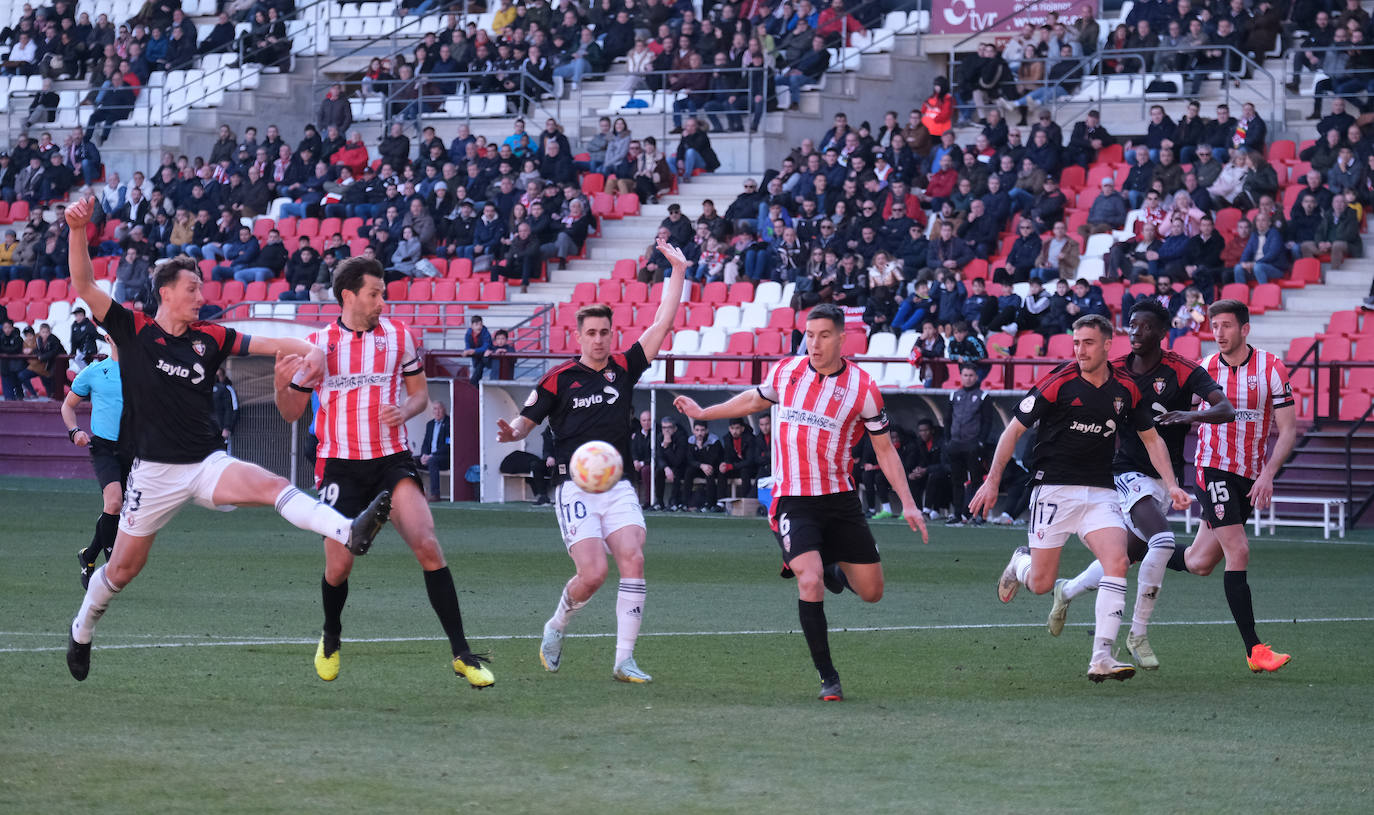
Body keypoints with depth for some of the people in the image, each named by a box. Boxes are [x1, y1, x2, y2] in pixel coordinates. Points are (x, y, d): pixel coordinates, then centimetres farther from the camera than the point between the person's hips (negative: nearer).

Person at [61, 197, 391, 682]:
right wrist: (77, 230, -27)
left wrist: (310, 351, -22)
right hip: (155, 471, -2)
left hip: (208, 462, 2)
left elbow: (267, 345, -2)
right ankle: (81, 632, 33)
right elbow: (84, 285, -13)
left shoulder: (209, 338, 4)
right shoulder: (133, 331, -4)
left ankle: (349, 533, -44)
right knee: (123, 567, 7)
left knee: (272, 486, -26)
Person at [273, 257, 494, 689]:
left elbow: (419, 393, 13)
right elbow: (292, 411, 8)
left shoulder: (398, 336, 3)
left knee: (427, 546, -18)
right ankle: (330, 638, 31)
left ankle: (462, 655, -16)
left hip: (392, 460, 0)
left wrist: (404, 411, -10)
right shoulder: (317, 344, 2)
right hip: (341, 466, 0)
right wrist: (281, 385, -15)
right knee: (338, 566, -2)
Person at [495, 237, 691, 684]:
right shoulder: (559, 379, 1)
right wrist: (512, 431, -20)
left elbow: (662, 324, 9)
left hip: (617, 486, 3)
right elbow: (527, 420, 4)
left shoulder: (624, 368, 9)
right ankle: (556, 627, 16)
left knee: (633, 562, -15)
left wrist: (679, 271, 4)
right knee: (593, 573, -15)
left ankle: (624, 660, -11)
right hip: (574, 488, -3)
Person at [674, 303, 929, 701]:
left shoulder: (863, 388, -5)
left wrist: (907, 503, -6)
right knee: (810, 582, -21)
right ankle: (828, 678, -10)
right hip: (792, 500, -1)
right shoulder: (786, 371, 0)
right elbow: (755, 399, 23)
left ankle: (832, 569, 39)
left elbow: (885, 450, 2)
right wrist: (703, 413, 30)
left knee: (871, 591, 4)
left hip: (840, 499, 1)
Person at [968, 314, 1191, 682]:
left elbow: (1151, 438, 15)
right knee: (1041, 583, -1)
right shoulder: (1058, 383, -10)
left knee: (1117, 561, -21)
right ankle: (1021, 562, 39)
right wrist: (993, 480, -6)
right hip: (1054, 489, -3)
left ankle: (1101, 658, -21)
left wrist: (1172, 485, 5)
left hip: (1100, 492, 3)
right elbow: (1014, 430, -2)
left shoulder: (1126, 389, 2)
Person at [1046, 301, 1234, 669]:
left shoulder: (1184, 372, -8)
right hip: (1128, 473, -3)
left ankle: (1067, 591, 41)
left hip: (1164, 479, 3)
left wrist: (1192, 415, -38)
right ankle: (1138, 634, -16)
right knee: (1162, 540, -26)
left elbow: (1226, 409, -20)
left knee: (1126, 557, 12)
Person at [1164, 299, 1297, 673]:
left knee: (1200, 563, 8)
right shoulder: (1205, 370, -1)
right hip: (1214, 470, -2)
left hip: (1250, 478, 2)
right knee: (1238, 553, -16)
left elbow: (1288, 428, -5)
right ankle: (1254, 650, -15)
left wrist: (1267, 474, -16)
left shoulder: (1271, 368, -5)